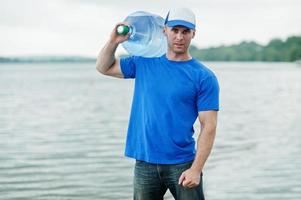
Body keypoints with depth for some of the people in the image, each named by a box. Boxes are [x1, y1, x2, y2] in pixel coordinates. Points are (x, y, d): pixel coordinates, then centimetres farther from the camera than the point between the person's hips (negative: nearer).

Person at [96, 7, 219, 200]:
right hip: (145, 163, 4)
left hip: (182, 164, -3)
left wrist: (196, 169, -16)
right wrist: (114, 41, -3)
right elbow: (104, 67, 16)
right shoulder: (145, 63, 7)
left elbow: (208, 127, -9)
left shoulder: (204, 77, -6)